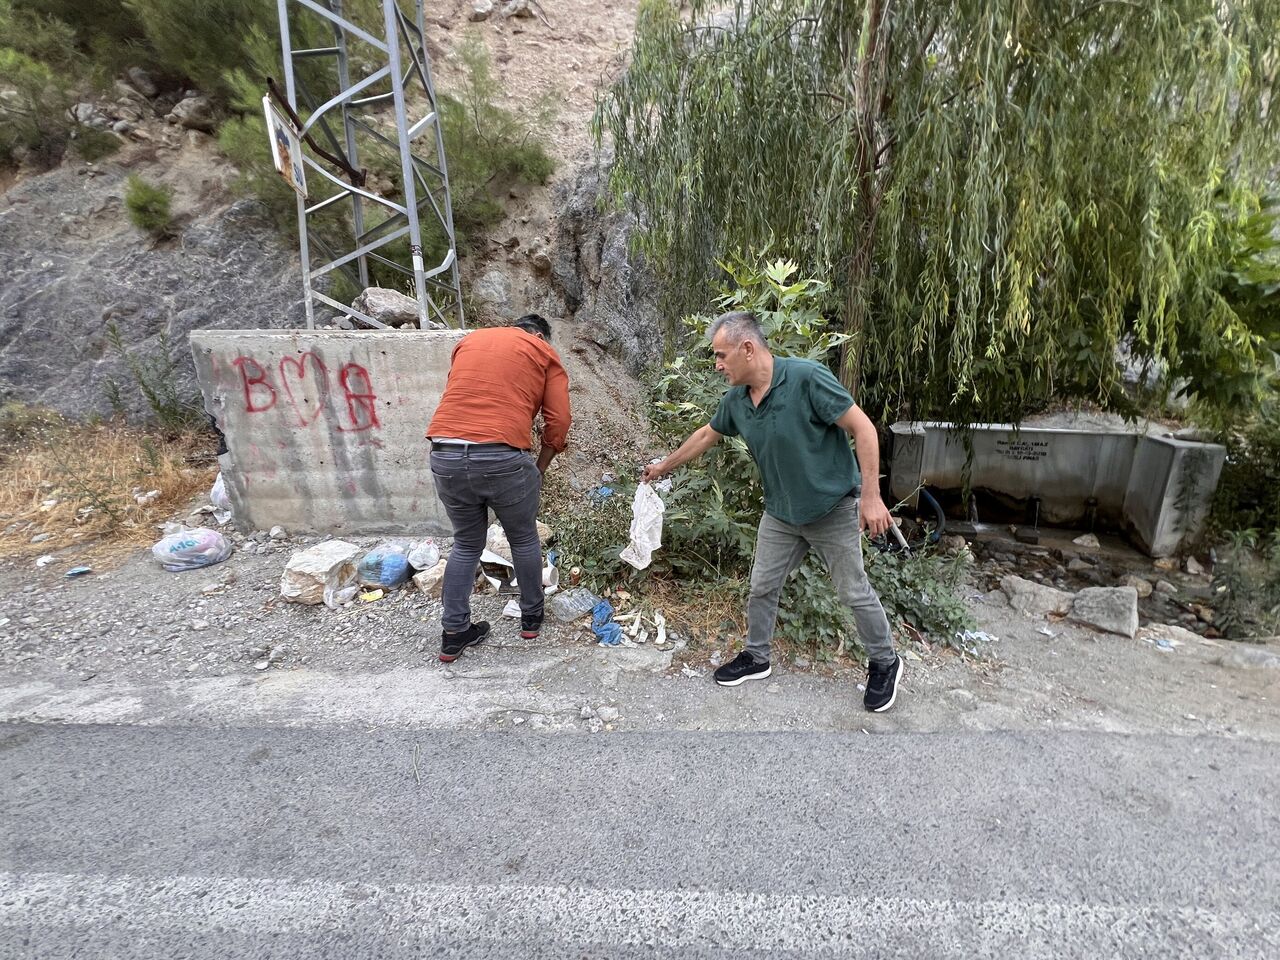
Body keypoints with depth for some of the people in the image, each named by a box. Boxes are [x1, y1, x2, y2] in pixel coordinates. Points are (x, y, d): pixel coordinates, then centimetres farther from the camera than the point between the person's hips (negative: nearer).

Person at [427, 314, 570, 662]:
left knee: (466, 545, 22)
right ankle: (531, 616, 36)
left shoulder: (470, 339, 24)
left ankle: (454, 634, 27)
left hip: (445, 456, 4)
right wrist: (538, 471, 16)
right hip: (503, 459, -4)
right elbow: (558, 421, 5)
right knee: (524, 540, 20)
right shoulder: (545, 352, 12)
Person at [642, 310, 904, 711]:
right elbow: (707, 435, 14)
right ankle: (756, 658, 34)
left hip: (834, 509, -6)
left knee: (855, 593, 8)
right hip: (780, 513, 6)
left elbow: (862, 428, -21)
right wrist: (665, 465, 23)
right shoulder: (735, 399, -4)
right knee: (762, 587, 13)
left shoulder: (806, 378, -25)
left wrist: (871, 496, -22)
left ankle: (885, 663, 32)